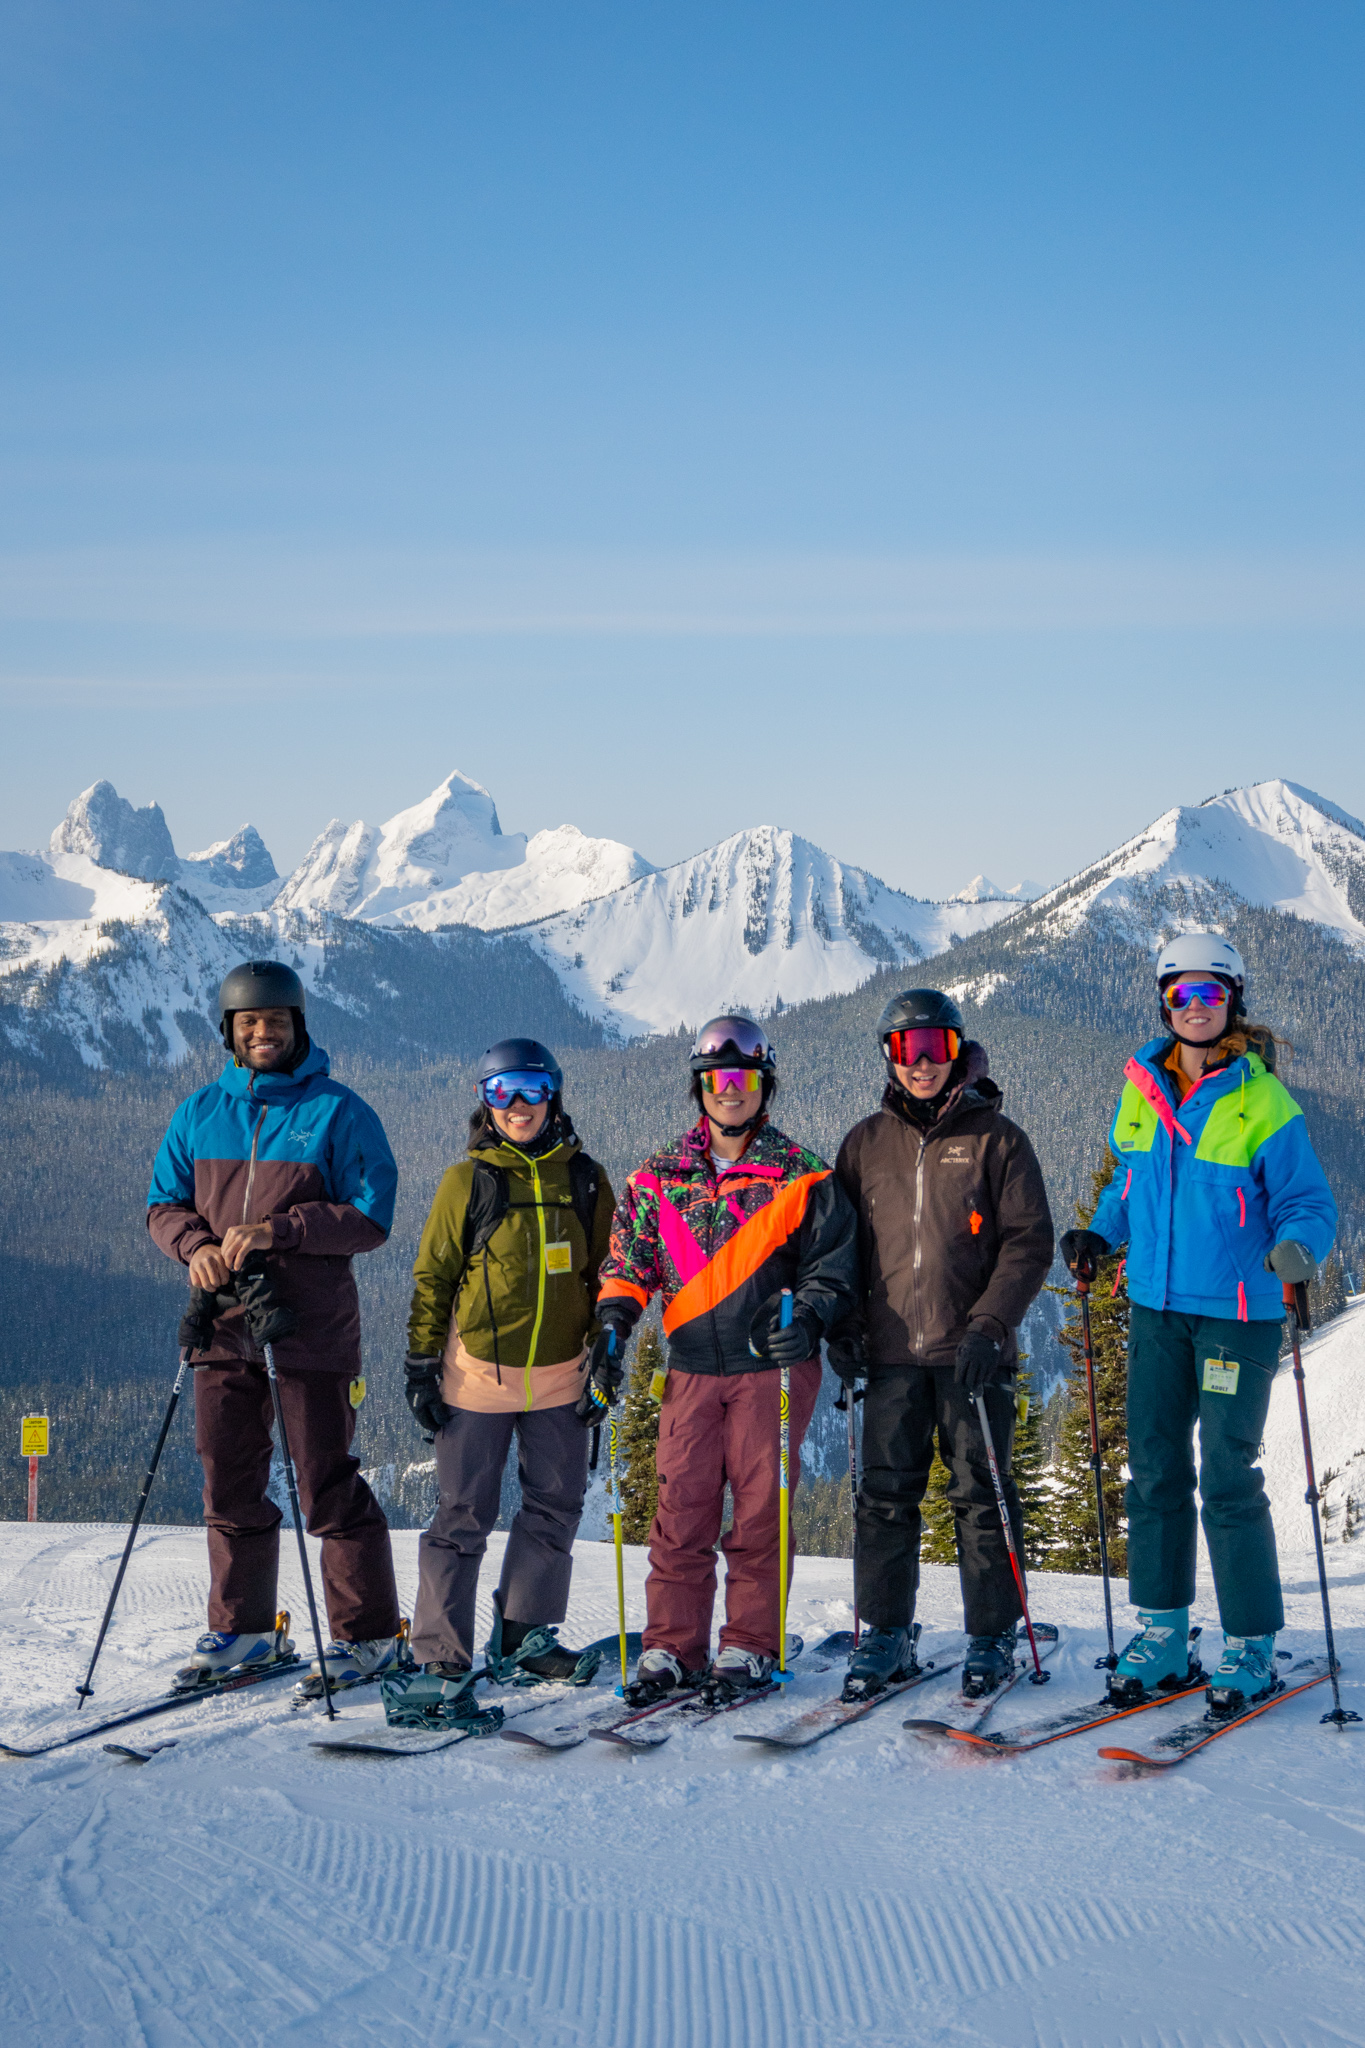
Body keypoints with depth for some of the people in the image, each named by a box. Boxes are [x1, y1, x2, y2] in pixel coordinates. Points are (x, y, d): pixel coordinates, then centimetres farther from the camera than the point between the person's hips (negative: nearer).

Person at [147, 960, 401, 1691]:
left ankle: (367, 1634, 8)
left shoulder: (338, 1112, -2)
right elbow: (163, 1203, 15)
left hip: (310, 1328, -4)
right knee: (229, 1487, 10)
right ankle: (241, 1628, 24)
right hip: (225, 1326, 5)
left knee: (327, 1486, -3)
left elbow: (370, 1219, -7)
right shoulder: (200, 1112, 11)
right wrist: (195, 1244, -8)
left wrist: (277, 1230, -18)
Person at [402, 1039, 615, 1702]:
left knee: (555, 1506, 9)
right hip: (477, 1373, -3)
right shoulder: (467, 1182, -3)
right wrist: (421, 1367, -2)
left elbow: (605, 1276, 12)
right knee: (463, 1516, -1)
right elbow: (432, 1279, 1)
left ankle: (521, 1637, 23)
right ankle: (440, 1658, 5)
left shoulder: (585, 1181, 4)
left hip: (560, 1376, 3)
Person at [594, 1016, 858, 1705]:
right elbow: (628, 1257, 14)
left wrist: (809, 1316, -14)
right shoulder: (660, 1177, 10)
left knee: (760, 1508, 2)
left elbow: (832, 1265, 4)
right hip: (692, 1367, 2)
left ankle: (749, 1648, 12)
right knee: (681, 1511, 1)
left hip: (773, 1365, -2)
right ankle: (672, 1648, 10)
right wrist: (616, 1316, -3)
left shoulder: (799, 1176, 3)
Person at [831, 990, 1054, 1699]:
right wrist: (841, 1326, 3)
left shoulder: (994, 1137, 2)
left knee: (981, 1497, 2)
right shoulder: (866, 1143, 11)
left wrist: (988, 1325, -12)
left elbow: (1028, 1241, -1)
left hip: (973, 1353, -2)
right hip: (892, 1353, 3)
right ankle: (885, 1635, 12)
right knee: (885, 1498, 3)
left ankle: (992, 1638, 11)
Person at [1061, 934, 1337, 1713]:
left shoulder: (1264, 1102, -8)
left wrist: (1297, 1248, -26)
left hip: (1238, 1312, -5)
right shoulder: (1140, 1091, 6)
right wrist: (1100, 1237, 5)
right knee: (1156, 1470, 8)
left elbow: (1309, 1203, -5)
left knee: (1228, 1479, -4)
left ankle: (1253, 1646, 9)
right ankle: (1163, 1634, 18)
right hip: (1157, 1306, 5)